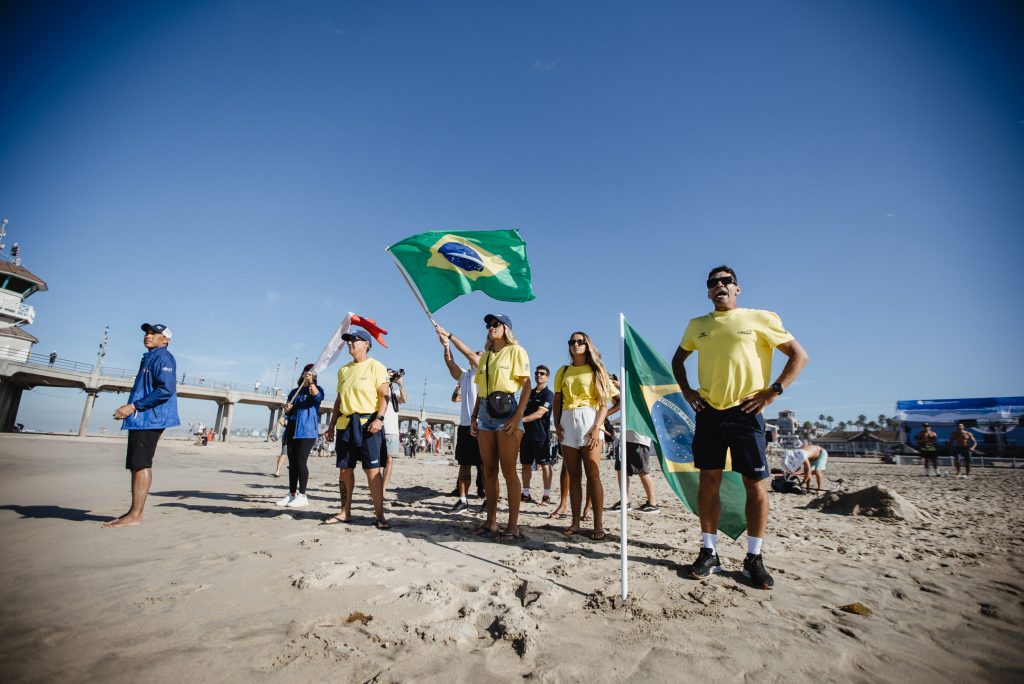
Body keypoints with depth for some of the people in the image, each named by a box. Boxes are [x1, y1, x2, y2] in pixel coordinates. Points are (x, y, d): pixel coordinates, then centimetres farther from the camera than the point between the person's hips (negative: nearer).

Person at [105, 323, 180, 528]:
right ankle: (134, 512, 19)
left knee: (141, 465, -9)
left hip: (149, 418, -10)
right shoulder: (150, 357, 21)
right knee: (138, 465, 12)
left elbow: (166, 390, -21)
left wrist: (133, 407, -19)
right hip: (140, 419, 10)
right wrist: (130, 408, 17)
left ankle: (135, 515, -7)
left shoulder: (163, 358, -10)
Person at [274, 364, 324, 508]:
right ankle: (292, 494, 16)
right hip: (292, 430, 6)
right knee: (292, 462, 8)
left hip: (307, 430, -6)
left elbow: (318, 397, -21)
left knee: (301, 461, -10)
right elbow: (288, 412, 21)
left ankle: (302, 496, -5)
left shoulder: (316, 389, 3)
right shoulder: (294, 391, 18)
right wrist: (287, 409, -2)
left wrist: (311, 382, -34)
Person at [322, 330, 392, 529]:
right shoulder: (344, 370, 18)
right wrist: (332, 424, 17)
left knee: (372, 469, -7)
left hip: (367, 423, -6)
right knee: (345, 469, 9)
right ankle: (345, 512, 20)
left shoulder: (375, 366, -1)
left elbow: (384, 395, -8)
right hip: (345, 423, 6)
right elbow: (339, 399, 21)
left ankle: (379, 515, -2)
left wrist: (379, 418, -20)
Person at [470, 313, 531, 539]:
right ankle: (491, 522, 13)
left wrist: (518, 415, -17)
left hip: (507, 409, -6)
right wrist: (474, 417, 14)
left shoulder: (515, 351, 1)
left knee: (508, 469, -7)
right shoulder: (485, 356, 21)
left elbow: (526, 386, -7)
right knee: (489, 470, 7)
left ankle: (513, 525, -1)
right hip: (486, 412, 7)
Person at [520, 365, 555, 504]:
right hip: (527, 433, 6)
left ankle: (546, 495, 5)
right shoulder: (529, 393, 15)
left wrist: (521, 419, -30)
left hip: (541, 435, -6)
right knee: (526, 465, 9)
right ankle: (525, 494, 18)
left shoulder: (548, 395, -6)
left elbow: (539, 413, -19)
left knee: (545, 465, -1)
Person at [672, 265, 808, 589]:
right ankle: (709, 553, 16)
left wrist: (773, 391, -8)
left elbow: (799, 356, 2)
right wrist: (686, 391, 10)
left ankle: (754, 558, 17)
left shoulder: (760, 318, 1)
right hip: (709, 413, 3)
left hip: (745, 412, -2)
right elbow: (677, 359, 24)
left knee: (755, 485, 1)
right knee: (708, 482, 5)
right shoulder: (697, 325, 11)